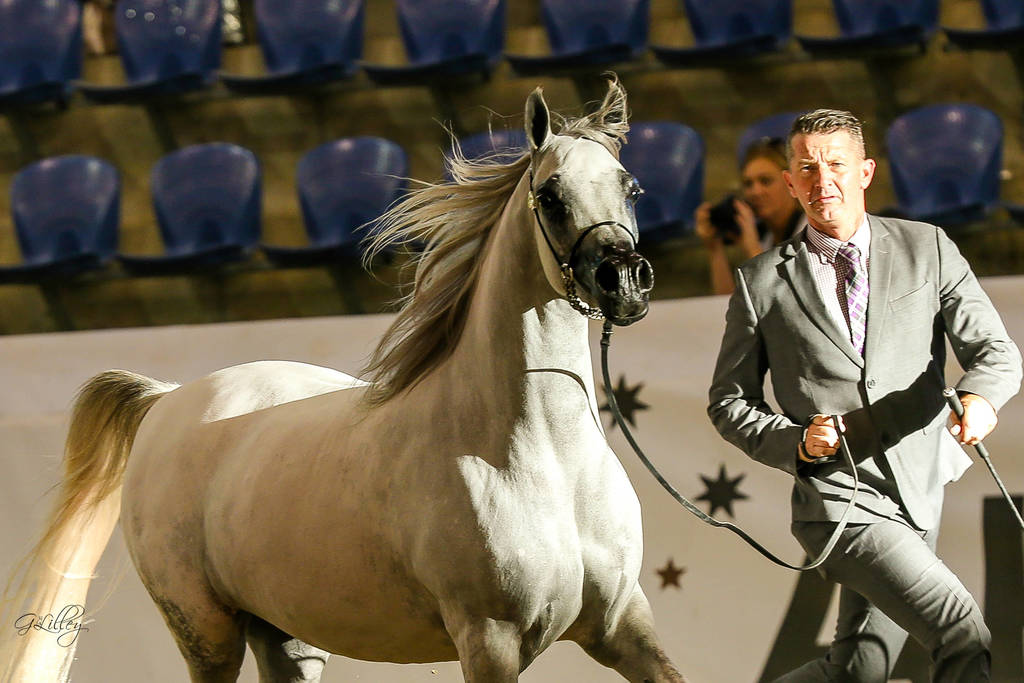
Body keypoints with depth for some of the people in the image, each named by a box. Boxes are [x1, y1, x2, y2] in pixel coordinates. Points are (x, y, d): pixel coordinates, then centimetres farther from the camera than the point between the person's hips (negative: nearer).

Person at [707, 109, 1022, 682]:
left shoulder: (927, 249, 3)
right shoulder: (761, 282, 0)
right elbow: (728, 403, 5)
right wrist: (796, 441, -15)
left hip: (919, 496, 4)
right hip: (839, 501, -4)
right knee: (963, 632, -20)